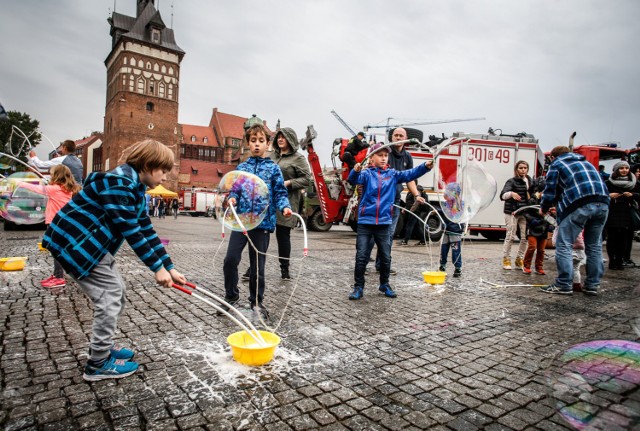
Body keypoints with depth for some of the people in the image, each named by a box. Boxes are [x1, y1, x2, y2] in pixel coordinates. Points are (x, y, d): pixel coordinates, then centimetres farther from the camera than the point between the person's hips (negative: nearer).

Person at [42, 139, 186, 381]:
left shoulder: (135, 188, 9)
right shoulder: (119, 184, -23)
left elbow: (146, 231, 8)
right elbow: (131, 232, -26)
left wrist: (169, 267, 5)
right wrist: (157, 268, -21)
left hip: (91, 242, 10)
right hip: (76, 243, -10)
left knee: (115, 290, 14)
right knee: (110, 293, -8)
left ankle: (102, 347, 27)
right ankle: (98, 364, 3)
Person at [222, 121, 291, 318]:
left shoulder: (273, 168, 3)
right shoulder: (242, 167, 10)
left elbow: (280, 192, 1)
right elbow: (235, 189, 13)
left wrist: (285, 207, -18)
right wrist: (232, 198, -9)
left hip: (263, 222, -2)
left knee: (257, 265, 7)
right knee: (230, 259, -4)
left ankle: (256, 301, 26)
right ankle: (231, 296, 19)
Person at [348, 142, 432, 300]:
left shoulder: (393, 174, 8)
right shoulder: (367, 173, -1)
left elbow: (410, 174, -1)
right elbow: (354, 180, -18)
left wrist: (425, 166, -17)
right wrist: (356, 171, -40)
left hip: (384, 222, 3)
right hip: (365, 222, -3)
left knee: (386, 257, 10)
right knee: (361, 257, 0)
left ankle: (384, 284, 29)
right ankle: (358, 287, 13)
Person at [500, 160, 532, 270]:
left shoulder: (529, 180, 11)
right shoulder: (511, 181, -8)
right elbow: (502, 196, -24)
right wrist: (511, 193, -43)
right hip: (512, 212, -6)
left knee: (525, 237, 4)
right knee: (510, 237, -4)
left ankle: (519, 260, 17)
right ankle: (506, 260, 7)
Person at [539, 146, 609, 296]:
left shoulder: (556, 164, 13)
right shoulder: (585, 162, 32)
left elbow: (550, 189, 6)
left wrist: (544, 208, 23)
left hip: (579, 205, -7)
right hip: (602, 204, 7)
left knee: (564, 245, -1)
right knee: (594, 246, 15)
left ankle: (563, 285, -1)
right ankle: (592, 285, 20)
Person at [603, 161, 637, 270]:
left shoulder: (632, 183, 12)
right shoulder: (609, 182, -2)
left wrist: (632, 195, -4)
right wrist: (608, 195, -19)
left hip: (626, 215, 4)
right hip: (612, 215, -4)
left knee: (623, 238, 2)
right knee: (612, 237, -1)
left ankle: (619, 261, 11)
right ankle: (612, 261, 6)